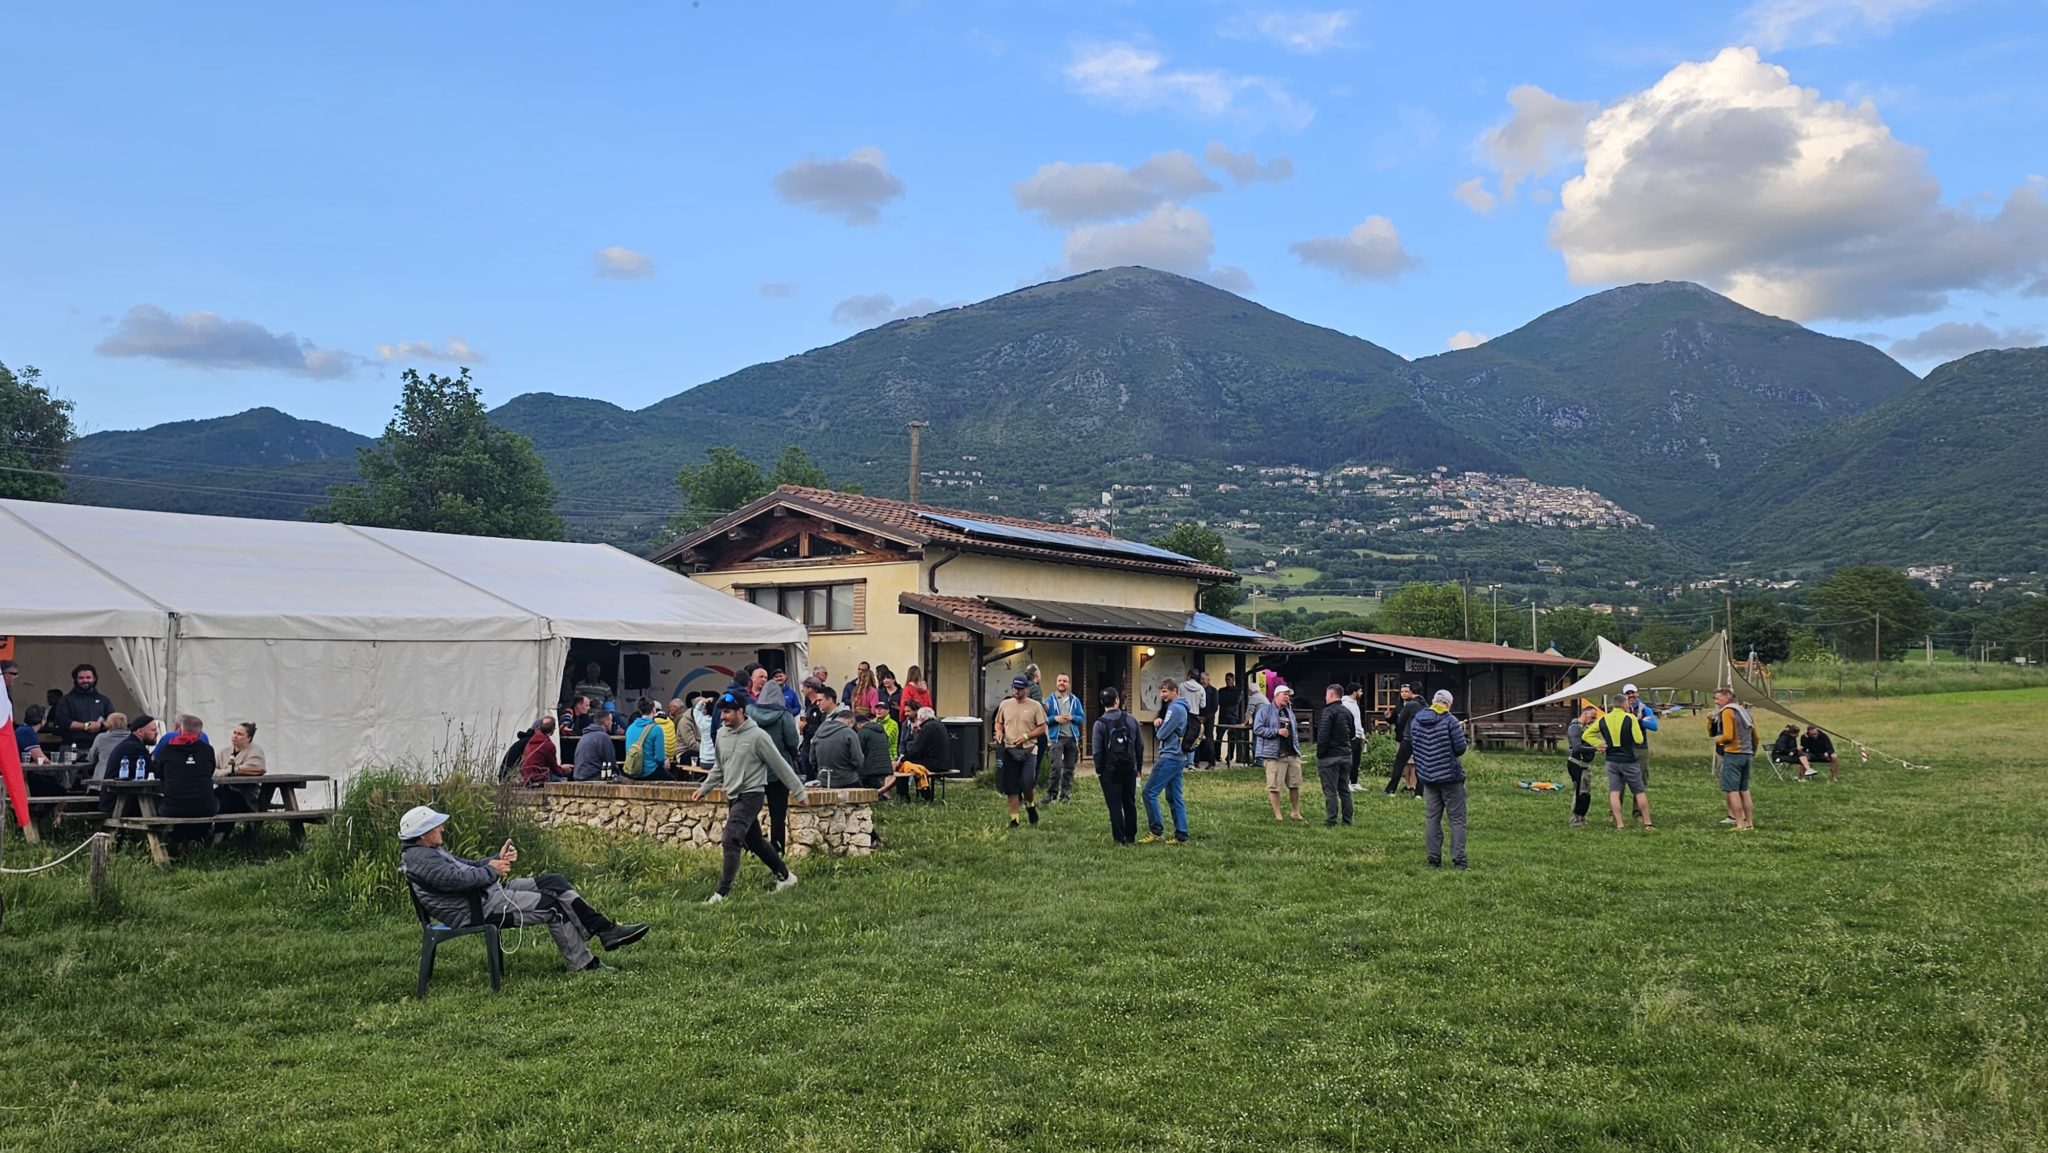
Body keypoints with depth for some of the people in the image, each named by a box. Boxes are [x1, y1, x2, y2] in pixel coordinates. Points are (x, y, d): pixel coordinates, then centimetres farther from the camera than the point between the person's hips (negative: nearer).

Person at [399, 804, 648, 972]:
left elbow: (467, 865, 24)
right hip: (478, 909, -11)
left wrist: (497, 859, 6)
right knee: (552, 906, -14)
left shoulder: (432, 851, 20)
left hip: (489, 891, 11)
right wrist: (492, 870, -11)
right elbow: (459, 878, -26)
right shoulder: (418, 859, -15)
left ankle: (607, 930, -2)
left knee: (555, 882, 2)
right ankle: (581, 965, -5)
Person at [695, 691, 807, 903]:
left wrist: (799, 792, -5)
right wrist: (704, 788, 15)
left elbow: (780, 766, -9)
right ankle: (785, 876, 34)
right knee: (754, 842, 17)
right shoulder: (721, 734, 4)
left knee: (731, 841, -18)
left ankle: (722, 892, -14)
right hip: (732, 796, 8)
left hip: (751, 795, -7)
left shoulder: (758, 736, -15)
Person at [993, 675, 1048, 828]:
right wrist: (999, 732, -3)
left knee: (1028, 783, -13)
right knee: (1011, 787, 4)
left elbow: (1042, 728, -1)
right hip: (1009, 751, 3)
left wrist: (1026, 736, -13)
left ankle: (1030, 805, 19)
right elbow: (999, 722, 19)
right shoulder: (1005, 704, 8)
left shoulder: (1035, 706, -2)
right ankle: (1014, 819, 14)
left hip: (1028, 750, -3)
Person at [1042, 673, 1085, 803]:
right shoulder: (1050, 700, 1)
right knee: (1056, 767, -14)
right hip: (1056, 738, -3)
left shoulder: (1075, 700, 8)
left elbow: (1083, 718, 8)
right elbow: (1043, 719, 0)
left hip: (1072, 738, 3)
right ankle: (1051, 792, -2)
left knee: (1069, 768, 7)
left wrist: (1072, 717, -10)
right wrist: (1055, 718, -15)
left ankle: (1065, 794, 16)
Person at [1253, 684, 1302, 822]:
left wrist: (1297, 748, 17)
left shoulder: (1289, 712, 20)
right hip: (1274, 755, -7)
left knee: (1295, 784, 9)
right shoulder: (1265, 709, -4)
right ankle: (1277, 815, 5)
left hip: (1292, 754, 7)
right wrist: (1277, 731, -18)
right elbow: (1257, 728, -13)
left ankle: (1295, 812, 21)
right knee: (1274, 786, -3)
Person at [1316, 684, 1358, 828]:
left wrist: (1320, 754, -13)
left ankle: (1331, 822, -2)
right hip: (1346, 755, 7)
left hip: (1330, 756, -7)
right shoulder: (1348, 712, 10)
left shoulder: (1328, 712, -16)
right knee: (1345, 790, 14)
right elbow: (1353, 733, 19)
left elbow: (1323, 735, -21)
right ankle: (1347, 821, 17)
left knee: (1330, 791, -3)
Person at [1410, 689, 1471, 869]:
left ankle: (1433, 860, 9)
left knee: (1431, 819, 9)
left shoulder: (1416, 721, 4)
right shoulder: (1450, 721, -13)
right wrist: (1460, 733, 6)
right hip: (1450, 776, -5)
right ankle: (1458, 861, -1)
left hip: (1427, 777, 5)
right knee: (1457, 819, 2)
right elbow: (1460, 748, -12)